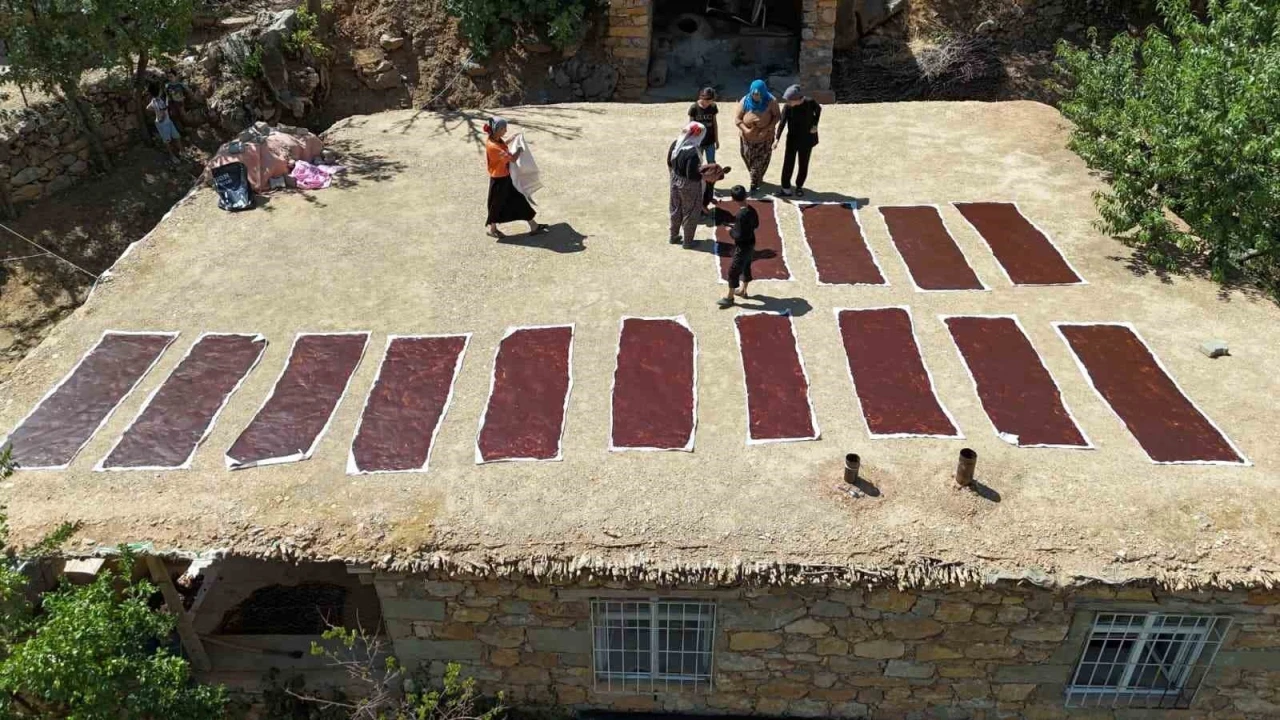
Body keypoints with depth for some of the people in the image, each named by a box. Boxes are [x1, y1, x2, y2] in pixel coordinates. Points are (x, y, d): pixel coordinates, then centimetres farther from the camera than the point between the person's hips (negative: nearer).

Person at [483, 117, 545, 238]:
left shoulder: (497, 140, -3)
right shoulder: (493, 146, -31)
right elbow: (513, 158, -29)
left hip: (507, 177, 9)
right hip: (499, 180, -9)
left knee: (520, 199, 13)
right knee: (497, 205, 10)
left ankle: (533, 227, 22)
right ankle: (491, 229, 33)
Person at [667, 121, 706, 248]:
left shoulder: (675, 144, -8)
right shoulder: (693, 153, -31)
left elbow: (669, 163, 5)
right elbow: (692, 176, -27)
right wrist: (704, 174, -13)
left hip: (675, 180, 7)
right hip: (689, 185, -7)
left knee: (676, 210, 24)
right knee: (690, 213, 13)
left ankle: (674, 236, 40)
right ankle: (688, 241, 26)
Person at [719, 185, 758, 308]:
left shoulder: (741, 215, -29)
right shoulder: (752, 210, -4)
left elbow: (739, 236, -27)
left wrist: (731, 231, -10)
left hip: (742, 247, -9)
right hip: (751, 244, 9)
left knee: (733, 271, 3)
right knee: (746, 267, 25)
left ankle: (729, 298, 13)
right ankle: (742, 290, 43)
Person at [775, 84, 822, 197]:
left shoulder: (810, 103, -18)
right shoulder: (787, 107, -17)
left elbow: (818, 109, 4)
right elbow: (782, 123, -20)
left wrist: (815, 125, -4)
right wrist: (777, 138, -30)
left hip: (807, 139, 0)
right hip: (792, 139, 0)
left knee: (803, 165, 11)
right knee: (788, 164, 1)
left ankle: (799, 187, 29)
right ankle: (786, 189, 11)